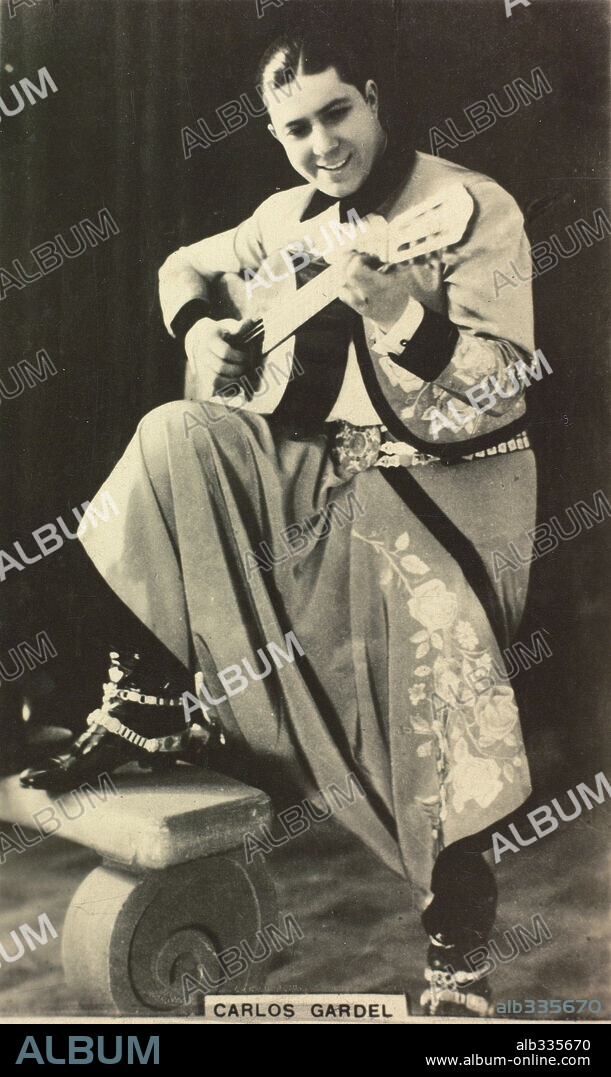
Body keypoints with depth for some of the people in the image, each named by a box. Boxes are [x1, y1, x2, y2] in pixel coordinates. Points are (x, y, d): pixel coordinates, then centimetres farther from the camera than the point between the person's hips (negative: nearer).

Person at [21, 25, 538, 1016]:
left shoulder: (475, 208, -7)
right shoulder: (290, 217, 11)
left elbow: (500, 387, -16)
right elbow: (184, 265, 27)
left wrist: (395, 311, -32)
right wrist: (203, 332, 5)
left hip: (449, 492, -5)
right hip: (318, 469, 5)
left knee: (444, 704, -24)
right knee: (173, 439, -17)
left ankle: (457, 956, -2)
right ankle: (142, 711, -8)